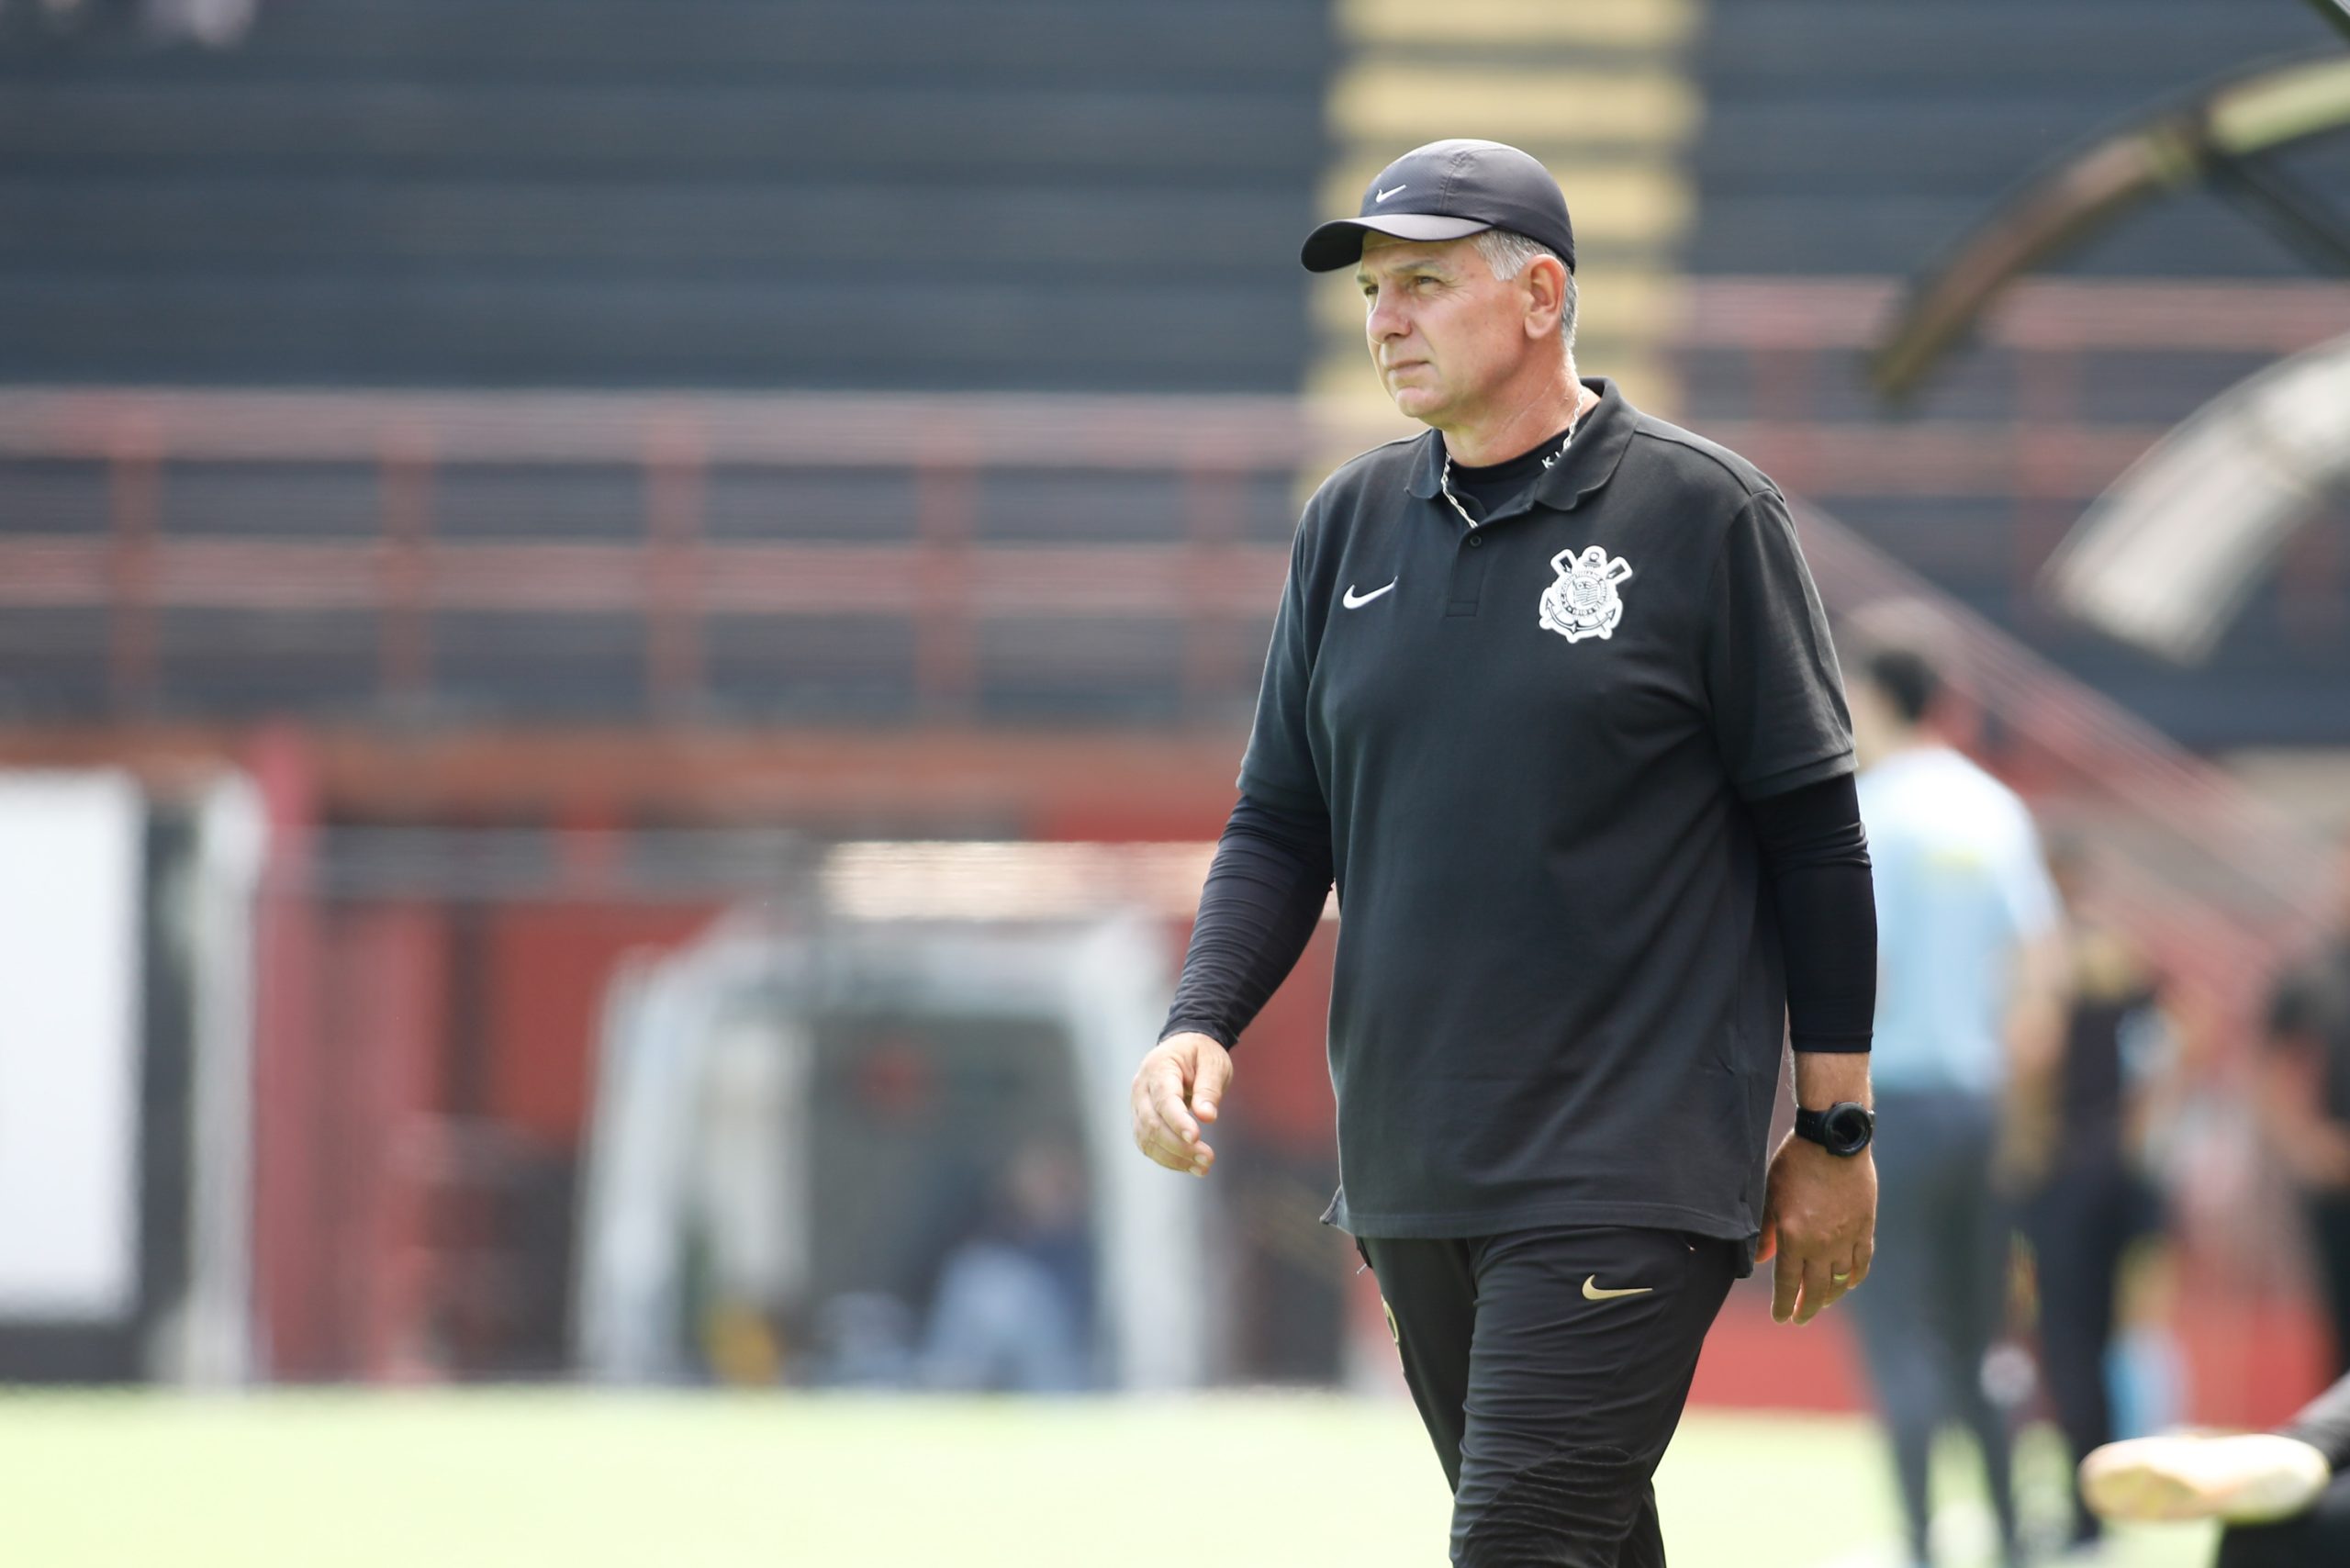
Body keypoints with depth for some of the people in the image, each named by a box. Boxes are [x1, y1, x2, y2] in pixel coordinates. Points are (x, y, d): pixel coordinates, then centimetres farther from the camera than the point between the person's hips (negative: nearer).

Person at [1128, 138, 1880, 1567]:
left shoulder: (1706, 515, -4)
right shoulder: (1351, 525, 10)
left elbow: (1814, 833, -1)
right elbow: (1282, 823, 15)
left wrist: (1835, 1131, -2)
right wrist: (1200, 1026, -3)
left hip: (1630, 1179, -6)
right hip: (1408, 1175, 6)